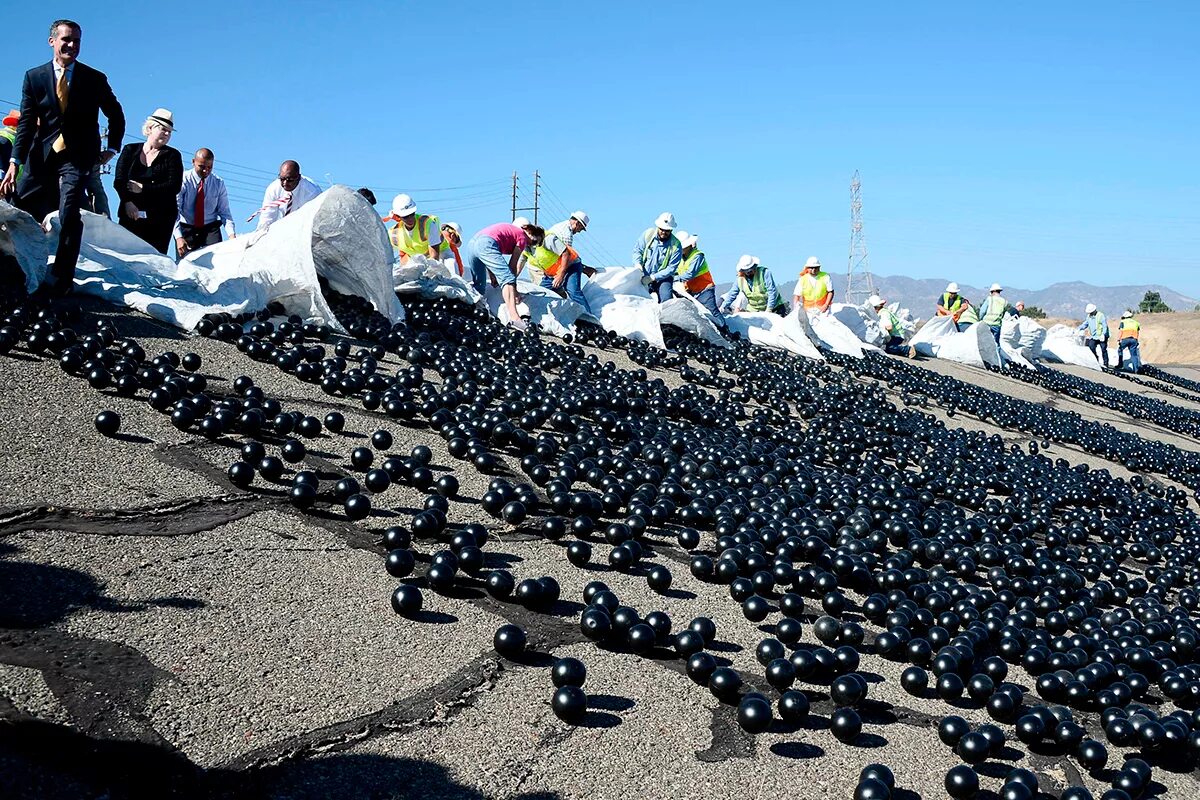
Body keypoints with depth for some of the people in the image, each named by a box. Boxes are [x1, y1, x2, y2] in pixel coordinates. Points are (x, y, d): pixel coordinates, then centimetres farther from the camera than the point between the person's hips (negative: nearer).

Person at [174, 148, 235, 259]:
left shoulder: (219, 183, 3)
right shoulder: (183, 181, -5)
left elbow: (224, 212, 1)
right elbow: (174, 211, -13)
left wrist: (231, 235, -18)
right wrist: (178, 237, -27)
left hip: (211, 230, 2)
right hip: (186, 229, -1)